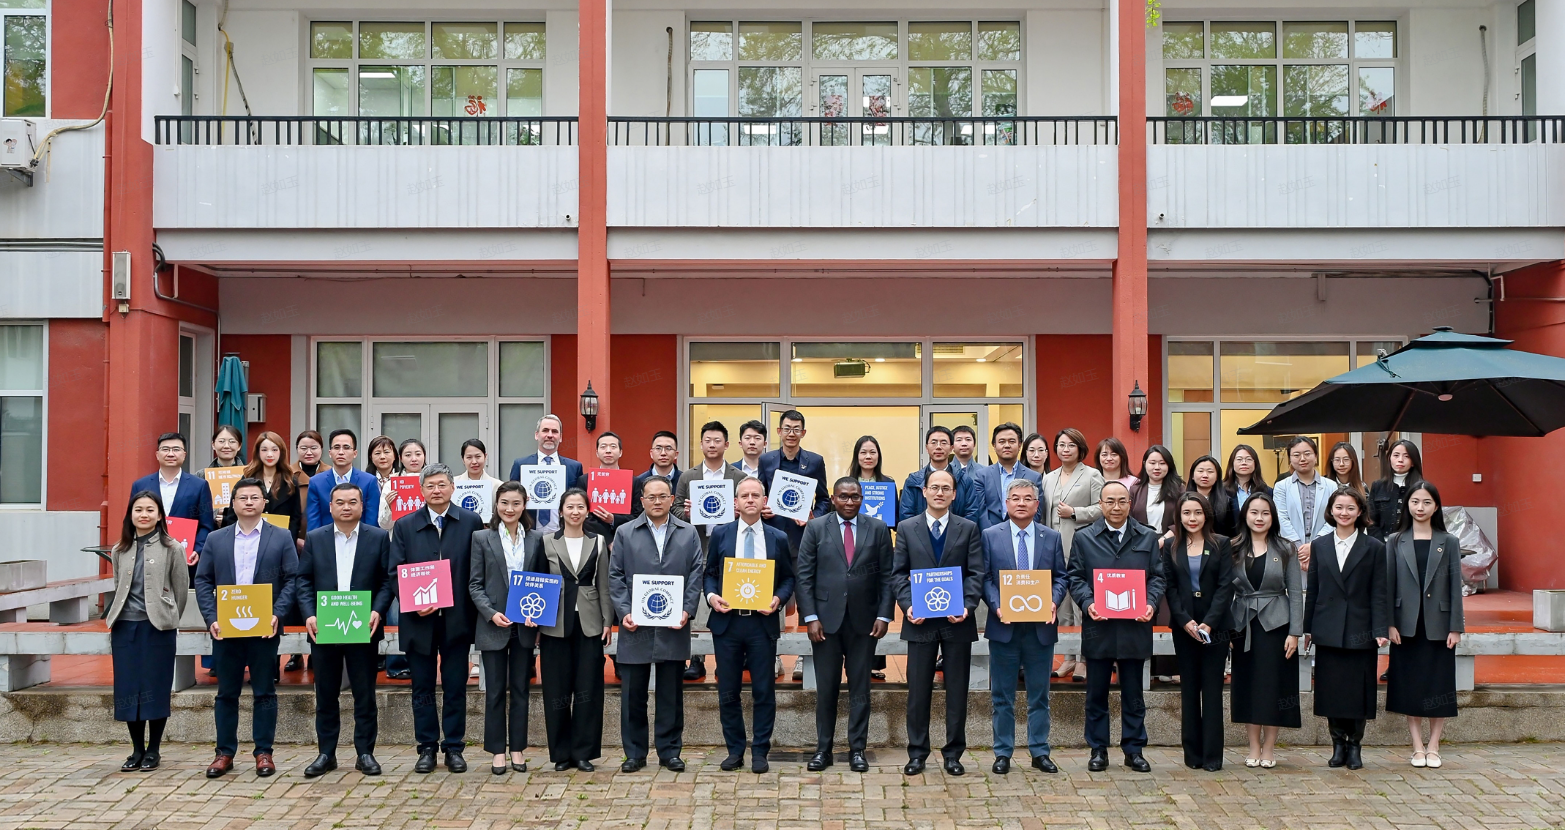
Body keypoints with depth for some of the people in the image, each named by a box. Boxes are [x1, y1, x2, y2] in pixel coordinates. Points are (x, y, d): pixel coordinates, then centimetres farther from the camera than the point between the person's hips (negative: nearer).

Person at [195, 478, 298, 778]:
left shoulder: (281, 538, 4)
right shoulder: (216, 539, 9)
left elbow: (291, 579, 1)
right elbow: (202, 581, 7)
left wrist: (278, 614, -12)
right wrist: (211, 618, -6)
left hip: (264, 627, -2)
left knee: (264, 693, 3)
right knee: (226, 694, 7)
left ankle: (263, 753, 11)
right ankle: (225, 753, 15)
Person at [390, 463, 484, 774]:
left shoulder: (471, 522, 2)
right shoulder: (404, 526, 6)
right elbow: (395, 572, 3)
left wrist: (474, 609, -7)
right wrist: (413, 603, -12)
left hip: (457, 618, -1)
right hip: (419, 619, 1)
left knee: (456, 687, 5)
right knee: (422, 687, 8)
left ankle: (454, 748, 14)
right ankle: (427, 748, 17)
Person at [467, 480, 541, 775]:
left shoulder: (535, 539, 6)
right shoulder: (482, 538, 0)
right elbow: (474, 584, -1)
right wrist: (491, 613, -15)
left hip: (525, 626, 2)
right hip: (493, 626, -2)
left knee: (521, 689, 8)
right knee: (495, 691, 4)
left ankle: (517, 749, 16)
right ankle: (498, 751, 11)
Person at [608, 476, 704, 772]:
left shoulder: (688, 534, 10)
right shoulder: (625, 534, 8)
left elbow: (696, 575, 5)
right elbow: (616, 577, 4)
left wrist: (687, 611, -7)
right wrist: (623, 612, -8)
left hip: (674, 628, 0)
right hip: (636, 627, 0)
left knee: (671, 694, 6)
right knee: (633, 694, 4)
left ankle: (670, 751, 15)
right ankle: (634, 753, 13)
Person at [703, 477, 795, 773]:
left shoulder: (778, 538, 6)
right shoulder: (720, 534, 6)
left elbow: (788, 578, 8)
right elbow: (709, 573, 9)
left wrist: (779, 599, -11)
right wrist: (711, 595, -10)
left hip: (763, 623, -1)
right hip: (727, 621, 1)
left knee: (764, 691, 2)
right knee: (728, 692, 6)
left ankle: (760, 751, 12)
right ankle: (734, 750, 18)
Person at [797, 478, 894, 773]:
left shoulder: (878, 529, 5)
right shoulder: (816, 528, 3)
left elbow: (887, 576, 4)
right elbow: (804, 576, 0)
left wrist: (884, 615, -4)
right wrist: (810, 617, -8)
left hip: (864, 621, 1)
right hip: (826, 619, -1)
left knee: (860, 688, 6)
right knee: (826, 688, 5)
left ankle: (857, 749, 13)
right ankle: (823, 749, 15)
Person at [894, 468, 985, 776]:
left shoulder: (969, 529, 6)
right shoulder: (906, 528, 6)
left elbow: (976, 574, 1)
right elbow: (898, 572, 4)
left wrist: (967, 606, -14)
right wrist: (907, 606, -10)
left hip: (957, 621, 0)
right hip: (921, 621, 0)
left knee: (957, 690, 6)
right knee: (918, 689, 4)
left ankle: (953, 753, 15)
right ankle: (917, 752, 13)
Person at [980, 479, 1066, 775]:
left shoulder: (1052, 537, 6)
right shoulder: (990, 536, 2)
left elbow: (1060, 577, 6)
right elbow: (985, 578, -1)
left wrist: (1054, 601, -13)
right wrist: (997, 606, -16)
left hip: (1041, 626, 1)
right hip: (1004, 626, -1)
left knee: (1039, 693, 8)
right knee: (1002, 695, 6)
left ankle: (1039, 752, 17)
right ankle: (1003, 753, 14)